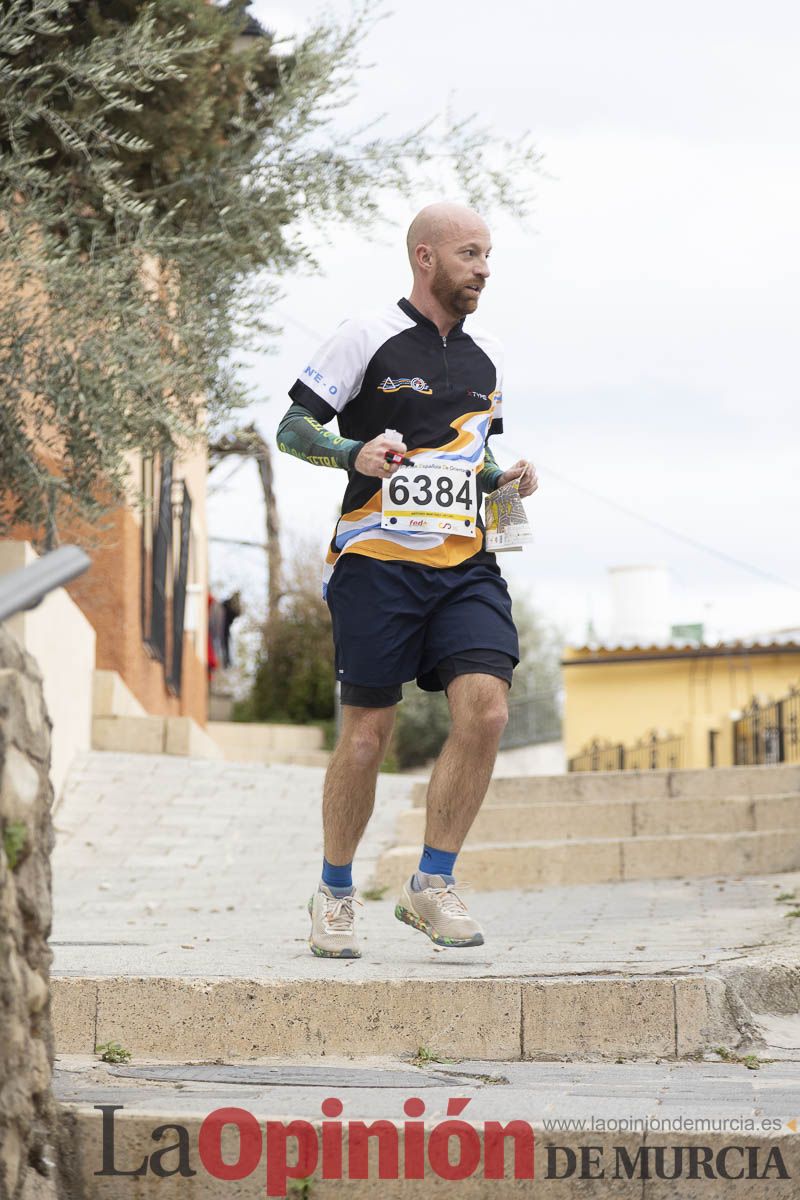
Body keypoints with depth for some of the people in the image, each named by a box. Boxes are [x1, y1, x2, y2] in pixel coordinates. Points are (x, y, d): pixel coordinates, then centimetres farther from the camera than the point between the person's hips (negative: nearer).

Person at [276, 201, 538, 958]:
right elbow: (292, 427, 0)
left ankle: (432, 886, -1)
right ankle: (334, 896, 19)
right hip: (376, 559, -5)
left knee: (485, 712, -14)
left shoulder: (487, 357, 16)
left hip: (465, 566, 5)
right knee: (367, 736, -1)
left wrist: (503, 478, 8)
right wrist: (355, 453, -18)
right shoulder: (367, 336, -2)